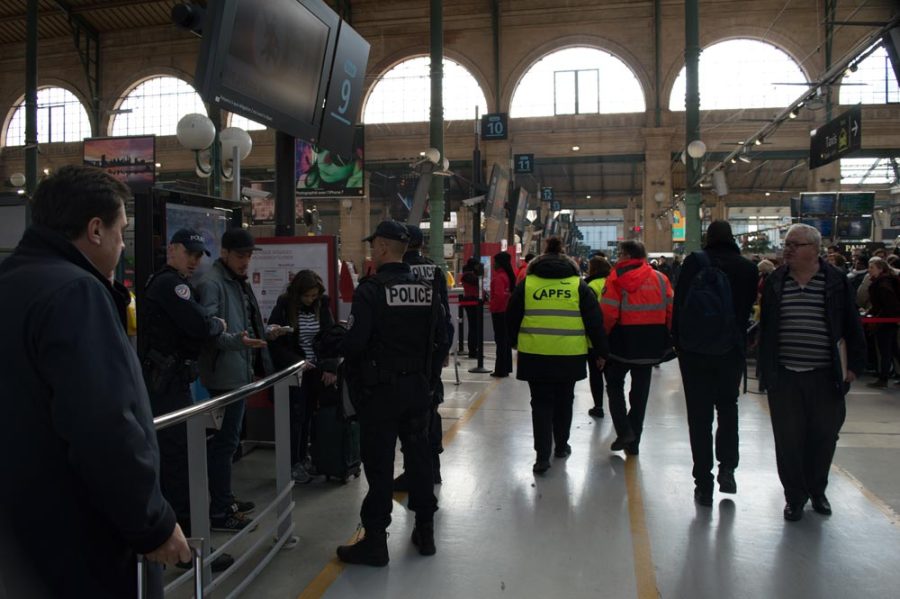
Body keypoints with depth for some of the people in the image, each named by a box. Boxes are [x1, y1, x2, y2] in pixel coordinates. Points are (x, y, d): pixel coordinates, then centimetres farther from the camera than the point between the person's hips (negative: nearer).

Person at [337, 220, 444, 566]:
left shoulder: (371, 289, -16)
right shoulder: (426, 289, 3)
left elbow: (354, 343, -21)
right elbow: (440, 336, 6)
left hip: (380, 390, -5)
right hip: (418, 387, 6)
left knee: (379, 463, 3)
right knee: (419, 456, 16)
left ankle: (375, 542, 12)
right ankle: (425, 532, 27)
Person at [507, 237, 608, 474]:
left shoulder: (526, 284, 3)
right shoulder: (579, 285, 3)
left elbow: (512, 319, 8)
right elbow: (594, 321, 2)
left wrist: (516, 342, 23)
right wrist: (601, 352, 9)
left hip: (535, 355, 0)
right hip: (569, 356, 1)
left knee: (541, 403, 6)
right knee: (564, 401, 18)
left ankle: (542, 455, -3)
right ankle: (561, 446, 31)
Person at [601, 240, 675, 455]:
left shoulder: (617, 278, -10)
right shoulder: (660, 278, 4)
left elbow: (608, 314, -17)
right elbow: (671, 311, 4)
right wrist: (666, 338, 14)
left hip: (623, 340, -4)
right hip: (650, 344, 4)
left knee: (615, 384, 14)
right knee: (640, 391, 13)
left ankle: (624, 431, -1)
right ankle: (633, 442, 20)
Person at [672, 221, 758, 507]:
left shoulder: (694, 262, -6)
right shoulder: (748, 268, 1)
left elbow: (679, 304, -5)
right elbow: (749, 307, 7)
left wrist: (679, 341, 3)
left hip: (695, 351, -2)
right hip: (732, 351, 2)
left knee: (700, 416, 3)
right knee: (728, 408, 20)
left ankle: (703, 484, 5)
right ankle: (727, 468, 10)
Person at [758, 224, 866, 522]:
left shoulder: (835, 281, -2)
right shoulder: (775, 282, 3)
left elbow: (852, 327, 4)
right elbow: (766, 327, 8)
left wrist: (854, 365, 1)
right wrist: (766, 371, 6)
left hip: (825, 377, -1)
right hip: (784, 377, 1)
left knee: (824, 437, 11)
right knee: (788, 439, 5)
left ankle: (817, 490, 34)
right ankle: (795, 496, 21)